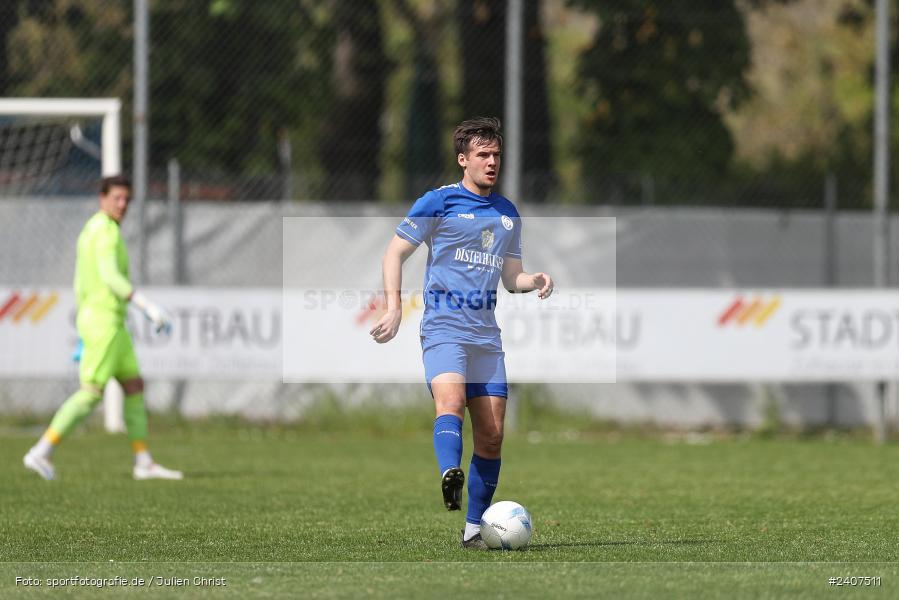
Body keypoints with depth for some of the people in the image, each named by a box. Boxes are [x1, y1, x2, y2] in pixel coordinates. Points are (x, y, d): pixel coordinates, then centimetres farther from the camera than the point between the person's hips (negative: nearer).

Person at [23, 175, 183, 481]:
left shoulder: (89, 230, 17)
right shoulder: (106, 231, -14)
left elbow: (80, 285, 21)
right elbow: (109, 276, -27)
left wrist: (85, 337, 25)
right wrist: (148, 306, -30)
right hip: (105, 321, -10)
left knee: (135, 386, 12)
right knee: (91, 393, -9)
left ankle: (143, 462, 13)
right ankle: (41, 452, -10)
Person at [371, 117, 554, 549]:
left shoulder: (508, 213, 18)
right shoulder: (438, 202, 1)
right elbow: (395, 254, 2)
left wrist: (535, 281, 2)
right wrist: (394, 308, -10)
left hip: (486, 332, 6)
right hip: (443, 327, -6)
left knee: (492, 434, 2)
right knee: (451, 402, -32)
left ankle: (474, 528, 9)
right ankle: (450, 474, -55)